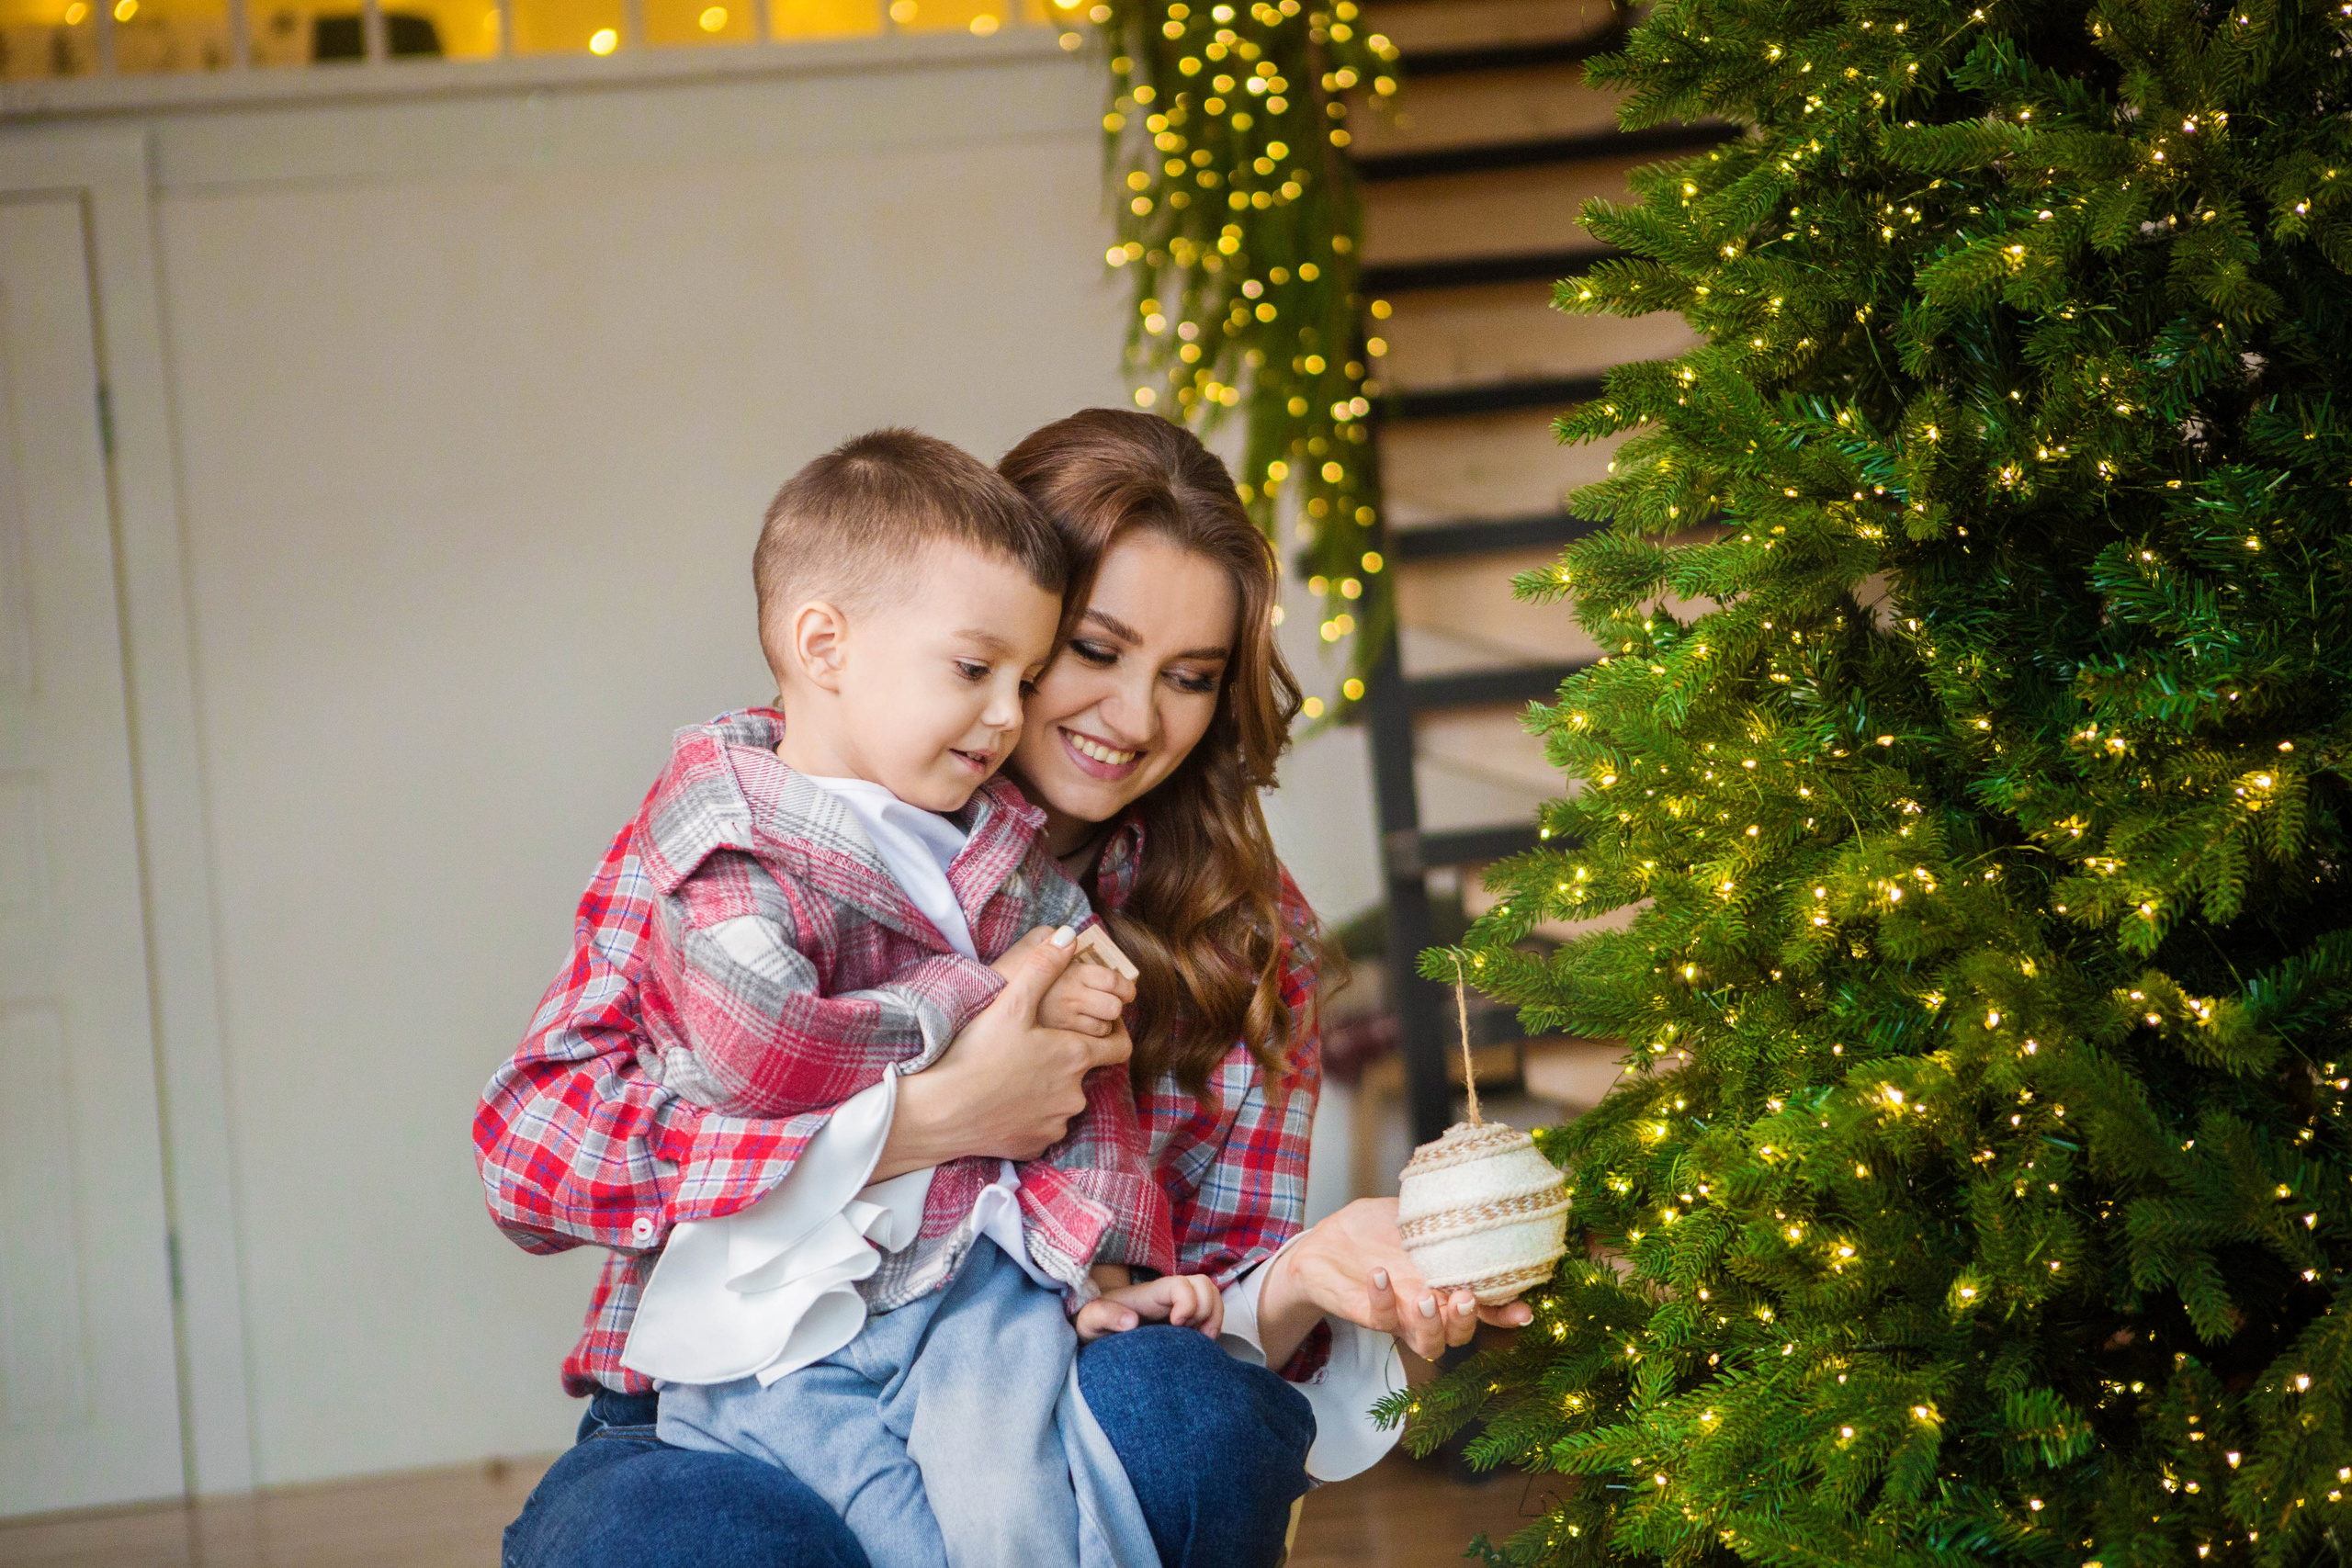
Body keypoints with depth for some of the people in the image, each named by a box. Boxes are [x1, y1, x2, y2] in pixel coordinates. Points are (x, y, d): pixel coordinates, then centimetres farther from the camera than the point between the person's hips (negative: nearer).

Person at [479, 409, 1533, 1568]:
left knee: (1180, 1413, -32)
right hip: (728, 1438, -2)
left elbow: (1219, 1292, 6)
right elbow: (532, 1141, -13)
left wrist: (1299, 1281, -19)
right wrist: (933, 1118, -21)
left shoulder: (1241, 932, 8)